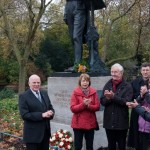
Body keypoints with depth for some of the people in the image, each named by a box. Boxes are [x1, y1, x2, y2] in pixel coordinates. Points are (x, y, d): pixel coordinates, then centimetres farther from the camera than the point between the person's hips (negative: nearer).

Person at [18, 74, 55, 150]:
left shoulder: (44, 94, 10)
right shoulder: (23, 96, -9)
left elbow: (51, 108, 13)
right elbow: (24, 115, -17)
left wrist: (50, 113, -12)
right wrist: (42, 115, -23)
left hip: (46, 132, 6)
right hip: (32, 134, -6)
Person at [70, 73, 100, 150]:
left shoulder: (93, 92, 3)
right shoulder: (75, 92, -5)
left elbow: (97, 106, -1)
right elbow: (73, 108, -10)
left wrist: (89, 106, -19)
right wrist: (83, 104, -22)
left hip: (90, 123, 3)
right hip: (78, 123, -2)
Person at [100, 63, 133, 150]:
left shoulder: (127, 86, -5)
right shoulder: (107, 85, 7)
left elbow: (126, 101, -17)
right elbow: (102, 101, 1)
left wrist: (113, 96, -26)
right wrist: (108, 98, -20)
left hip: (121, 122, -3)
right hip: (109, 122, 4)